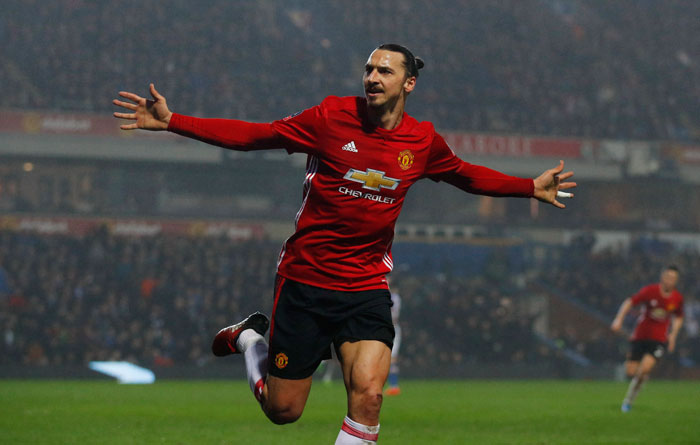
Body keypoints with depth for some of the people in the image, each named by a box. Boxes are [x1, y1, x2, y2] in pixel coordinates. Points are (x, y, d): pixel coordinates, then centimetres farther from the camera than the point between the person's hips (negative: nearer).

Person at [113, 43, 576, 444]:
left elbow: (466, 175, 22)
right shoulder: (332, 116, -8)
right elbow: (254, 135, -3)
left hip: (367, 289, 2)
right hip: (304, 279, -2)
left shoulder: (424, 141, 1)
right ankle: (250, 338, 39)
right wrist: (171, 121, -9)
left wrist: (531, 187, 21)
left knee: (368, 393, -21)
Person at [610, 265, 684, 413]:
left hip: (659, 339, 1)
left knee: (645, 368, -21)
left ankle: (629, 400, -1)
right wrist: (619, 319, -16)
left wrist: (673, 334, 4)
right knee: (630, 371, -6)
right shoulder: (650, 291, -11)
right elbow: (630, 302, -4)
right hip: (640, 337, -1)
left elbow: (678, 317, 17)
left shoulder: (677, 298, -1)